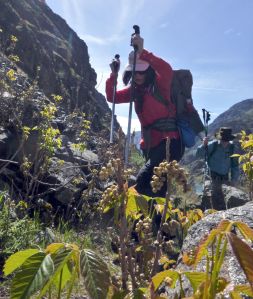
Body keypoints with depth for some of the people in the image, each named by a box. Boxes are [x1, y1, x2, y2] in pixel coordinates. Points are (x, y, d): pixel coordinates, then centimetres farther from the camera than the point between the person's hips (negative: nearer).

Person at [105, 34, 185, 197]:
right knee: (156, 188, 17)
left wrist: (142, 52, -35)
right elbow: (112, 97, 12)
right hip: (150, 146, 8)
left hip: (170, 143, -8)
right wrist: (113, 75, -2)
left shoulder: (160, 85, -8)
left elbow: (167, 70, -29)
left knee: (143, 181, -24)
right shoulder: (135, 89, 11)